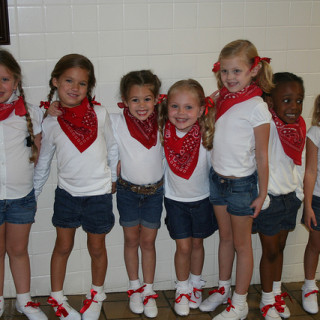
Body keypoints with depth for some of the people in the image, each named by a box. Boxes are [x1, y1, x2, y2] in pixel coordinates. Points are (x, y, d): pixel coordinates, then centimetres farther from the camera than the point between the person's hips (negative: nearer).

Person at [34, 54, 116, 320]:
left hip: (99, 193, 0)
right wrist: (32, 193, 12)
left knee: (97, 248, 14)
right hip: (67, 192, 1)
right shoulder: (51, 123, -5)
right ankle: (57, 298, 31)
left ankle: (97, 295, 36)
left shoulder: (99, 113, -8)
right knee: (63, 246, 12)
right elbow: (43, 162, 7)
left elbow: (112, 148, 5)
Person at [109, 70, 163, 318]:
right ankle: (135, 288, 29)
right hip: (128, 190, 0)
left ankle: (149, 291, 23)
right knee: (131, 240, 12)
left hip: (154, 191, 1)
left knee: (148, 241, 9)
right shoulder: (116, 122, -14)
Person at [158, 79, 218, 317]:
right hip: (175, 199, 0)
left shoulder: (206, 135, -21)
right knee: (183, 246, 5)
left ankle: (196, 285, 39)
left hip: (202, 199, 0)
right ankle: (182, 289, 28)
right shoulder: (164, 132, -16)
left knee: (197, 243, 15)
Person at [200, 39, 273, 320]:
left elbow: (262, 156, -13)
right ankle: (224, 289, 37)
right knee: (225, 238, 20)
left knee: (241, 244, 9)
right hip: (217, 178, 6)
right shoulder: (221, 98, 1)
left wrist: (262, 193, -10)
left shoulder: (256, 107, -18)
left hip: (241, 183, -6)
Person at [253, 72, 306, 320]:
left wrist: (299, 193, 10)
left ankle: (277, 293, 36)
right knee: (270, 251, 7)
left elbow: (300, 162, 10)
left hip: (290, 197, 6)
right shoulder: (266, 126, -21)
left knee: (280, 247, 19)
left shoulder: (300, 126, 1)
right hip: (270, 198, -6)